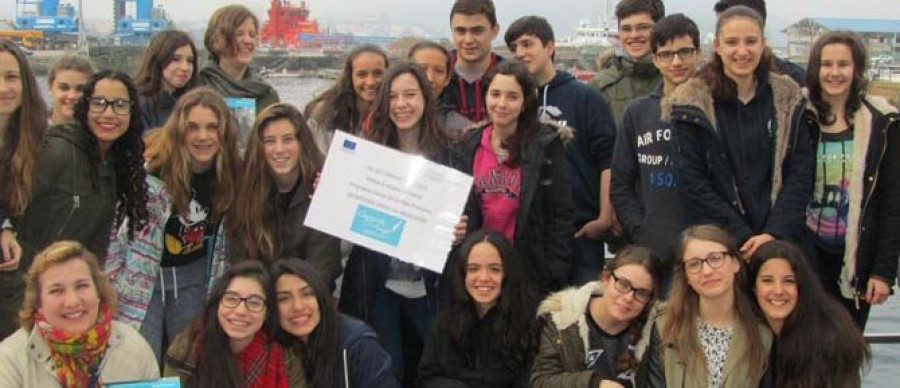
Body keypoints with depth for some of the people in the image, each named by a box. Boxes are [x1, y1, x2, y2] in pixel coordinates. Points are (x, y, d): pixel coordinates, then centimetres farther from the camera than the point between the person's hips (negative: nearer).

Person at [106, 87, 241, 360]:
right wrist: (113, 286, -10)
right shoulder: (151, 169, -22)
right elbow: (116, 227, -13)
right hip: (143, 277, -4)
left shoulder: (230, 173, -7)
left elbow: (225, 238, 7)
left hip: (194, 278, 4)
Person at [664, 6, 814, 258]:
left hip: (780, 240, 2)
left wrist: (775, 233, -11)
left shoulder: (787, 98, 5)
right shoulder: (691, 102, -4)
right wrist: (741, 237, -12)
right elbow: (691, 181, -7)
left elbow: (800, 172, 2)